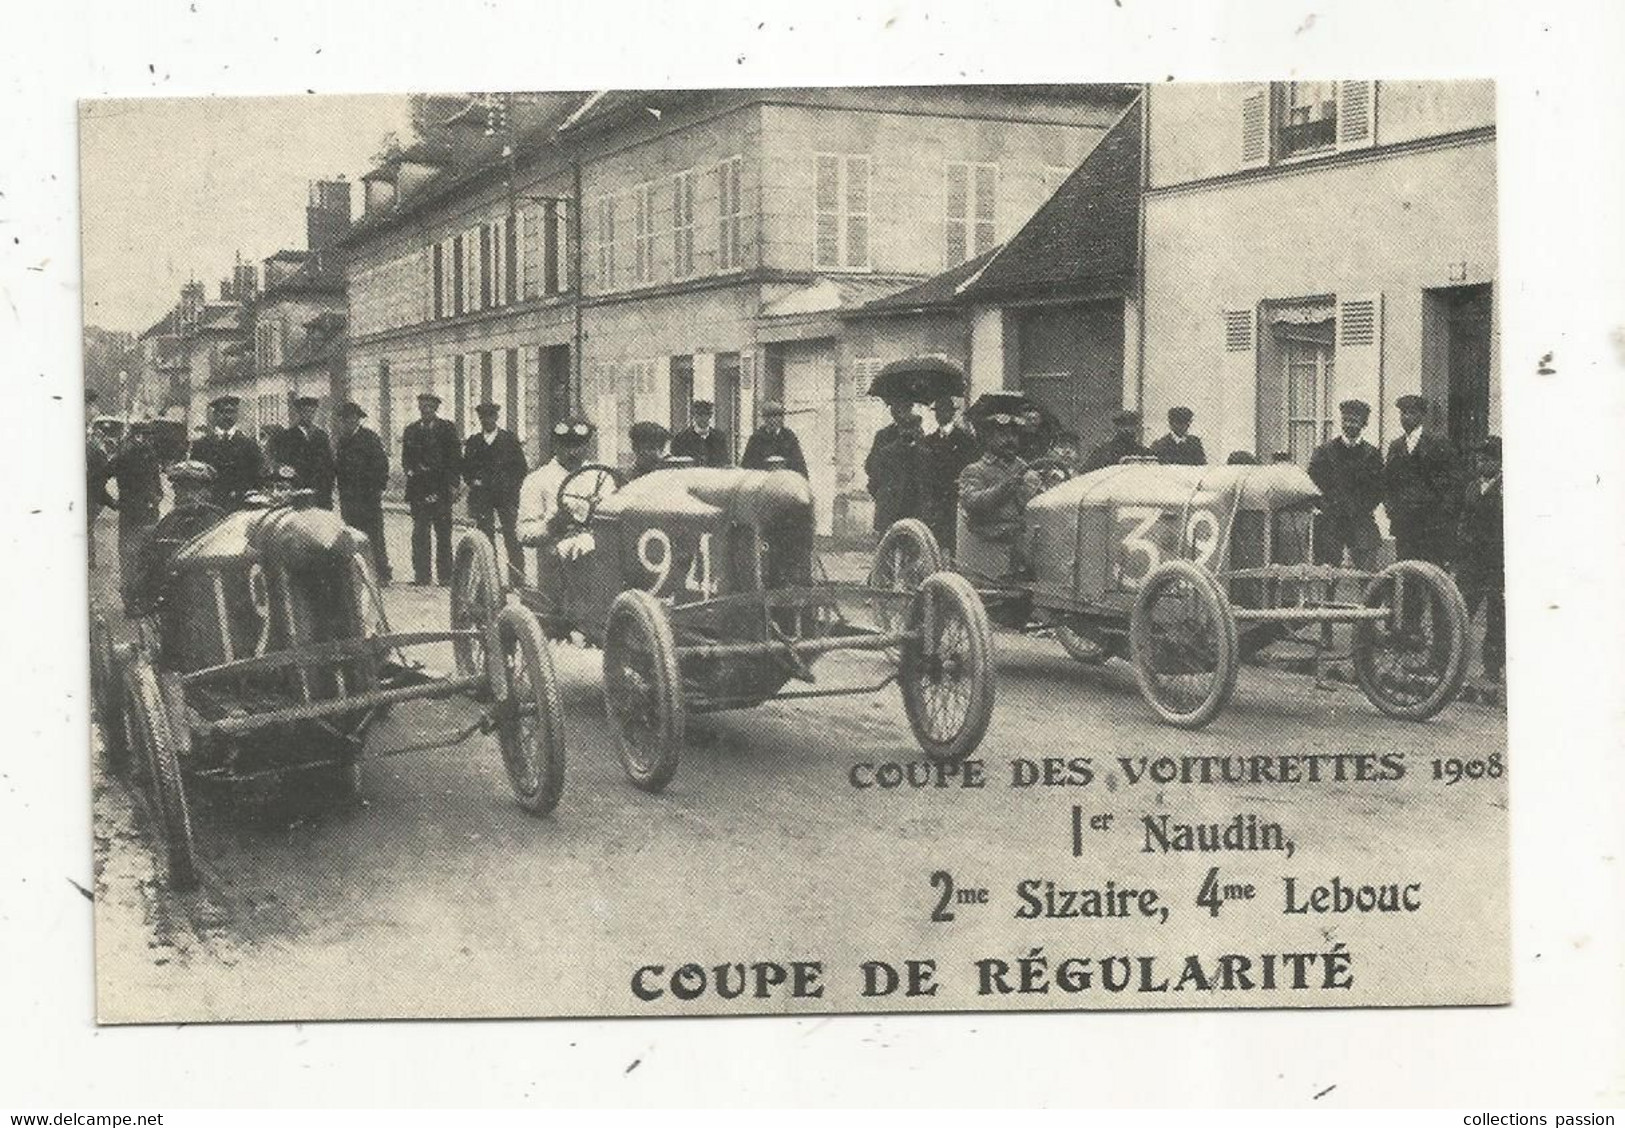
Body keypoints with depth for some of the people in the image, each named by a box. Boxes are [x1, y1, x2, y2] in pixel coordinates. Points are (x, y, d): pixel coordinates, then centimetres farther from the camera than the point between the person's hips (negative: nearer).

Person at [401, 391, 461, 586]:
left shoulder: (447, 428, 5)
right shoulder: (411, 430, 14)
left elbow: (455, 457, 3)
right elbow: (406, 458, 17)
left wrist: (452, 484, -5)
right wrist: (410, 471, -3)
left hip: (441, 488, -2)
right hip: (418, 488, 2)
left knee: (443, 533, -1)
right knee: (420, 534, 0)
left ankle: (445, 576, 3)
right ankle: (422, 575, 3)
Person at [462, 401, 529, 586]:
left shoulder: (509, 439, 5)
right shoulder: (473, 442, 12)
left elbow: (522, 467, 5)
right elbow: (465, 467, 17)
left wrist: (512, 487, -3)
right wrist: (472, 481, -1)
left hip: (507, 496, -2)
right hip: (482, 497, 2)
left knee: (511, 536, -6)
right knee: (485, 536, -2)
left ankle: (517, 578, -4)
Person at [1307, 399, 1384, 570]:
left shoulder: (1372, 454, 12)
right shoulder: (1323, 451, 10)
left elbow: (1378, 491, 8)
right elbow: (1312, 484, 5)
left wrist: (1360, 509, -5)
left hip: (1361, 523, 0)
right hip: (1329, 524, 0)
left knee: (1368, 572, -8)